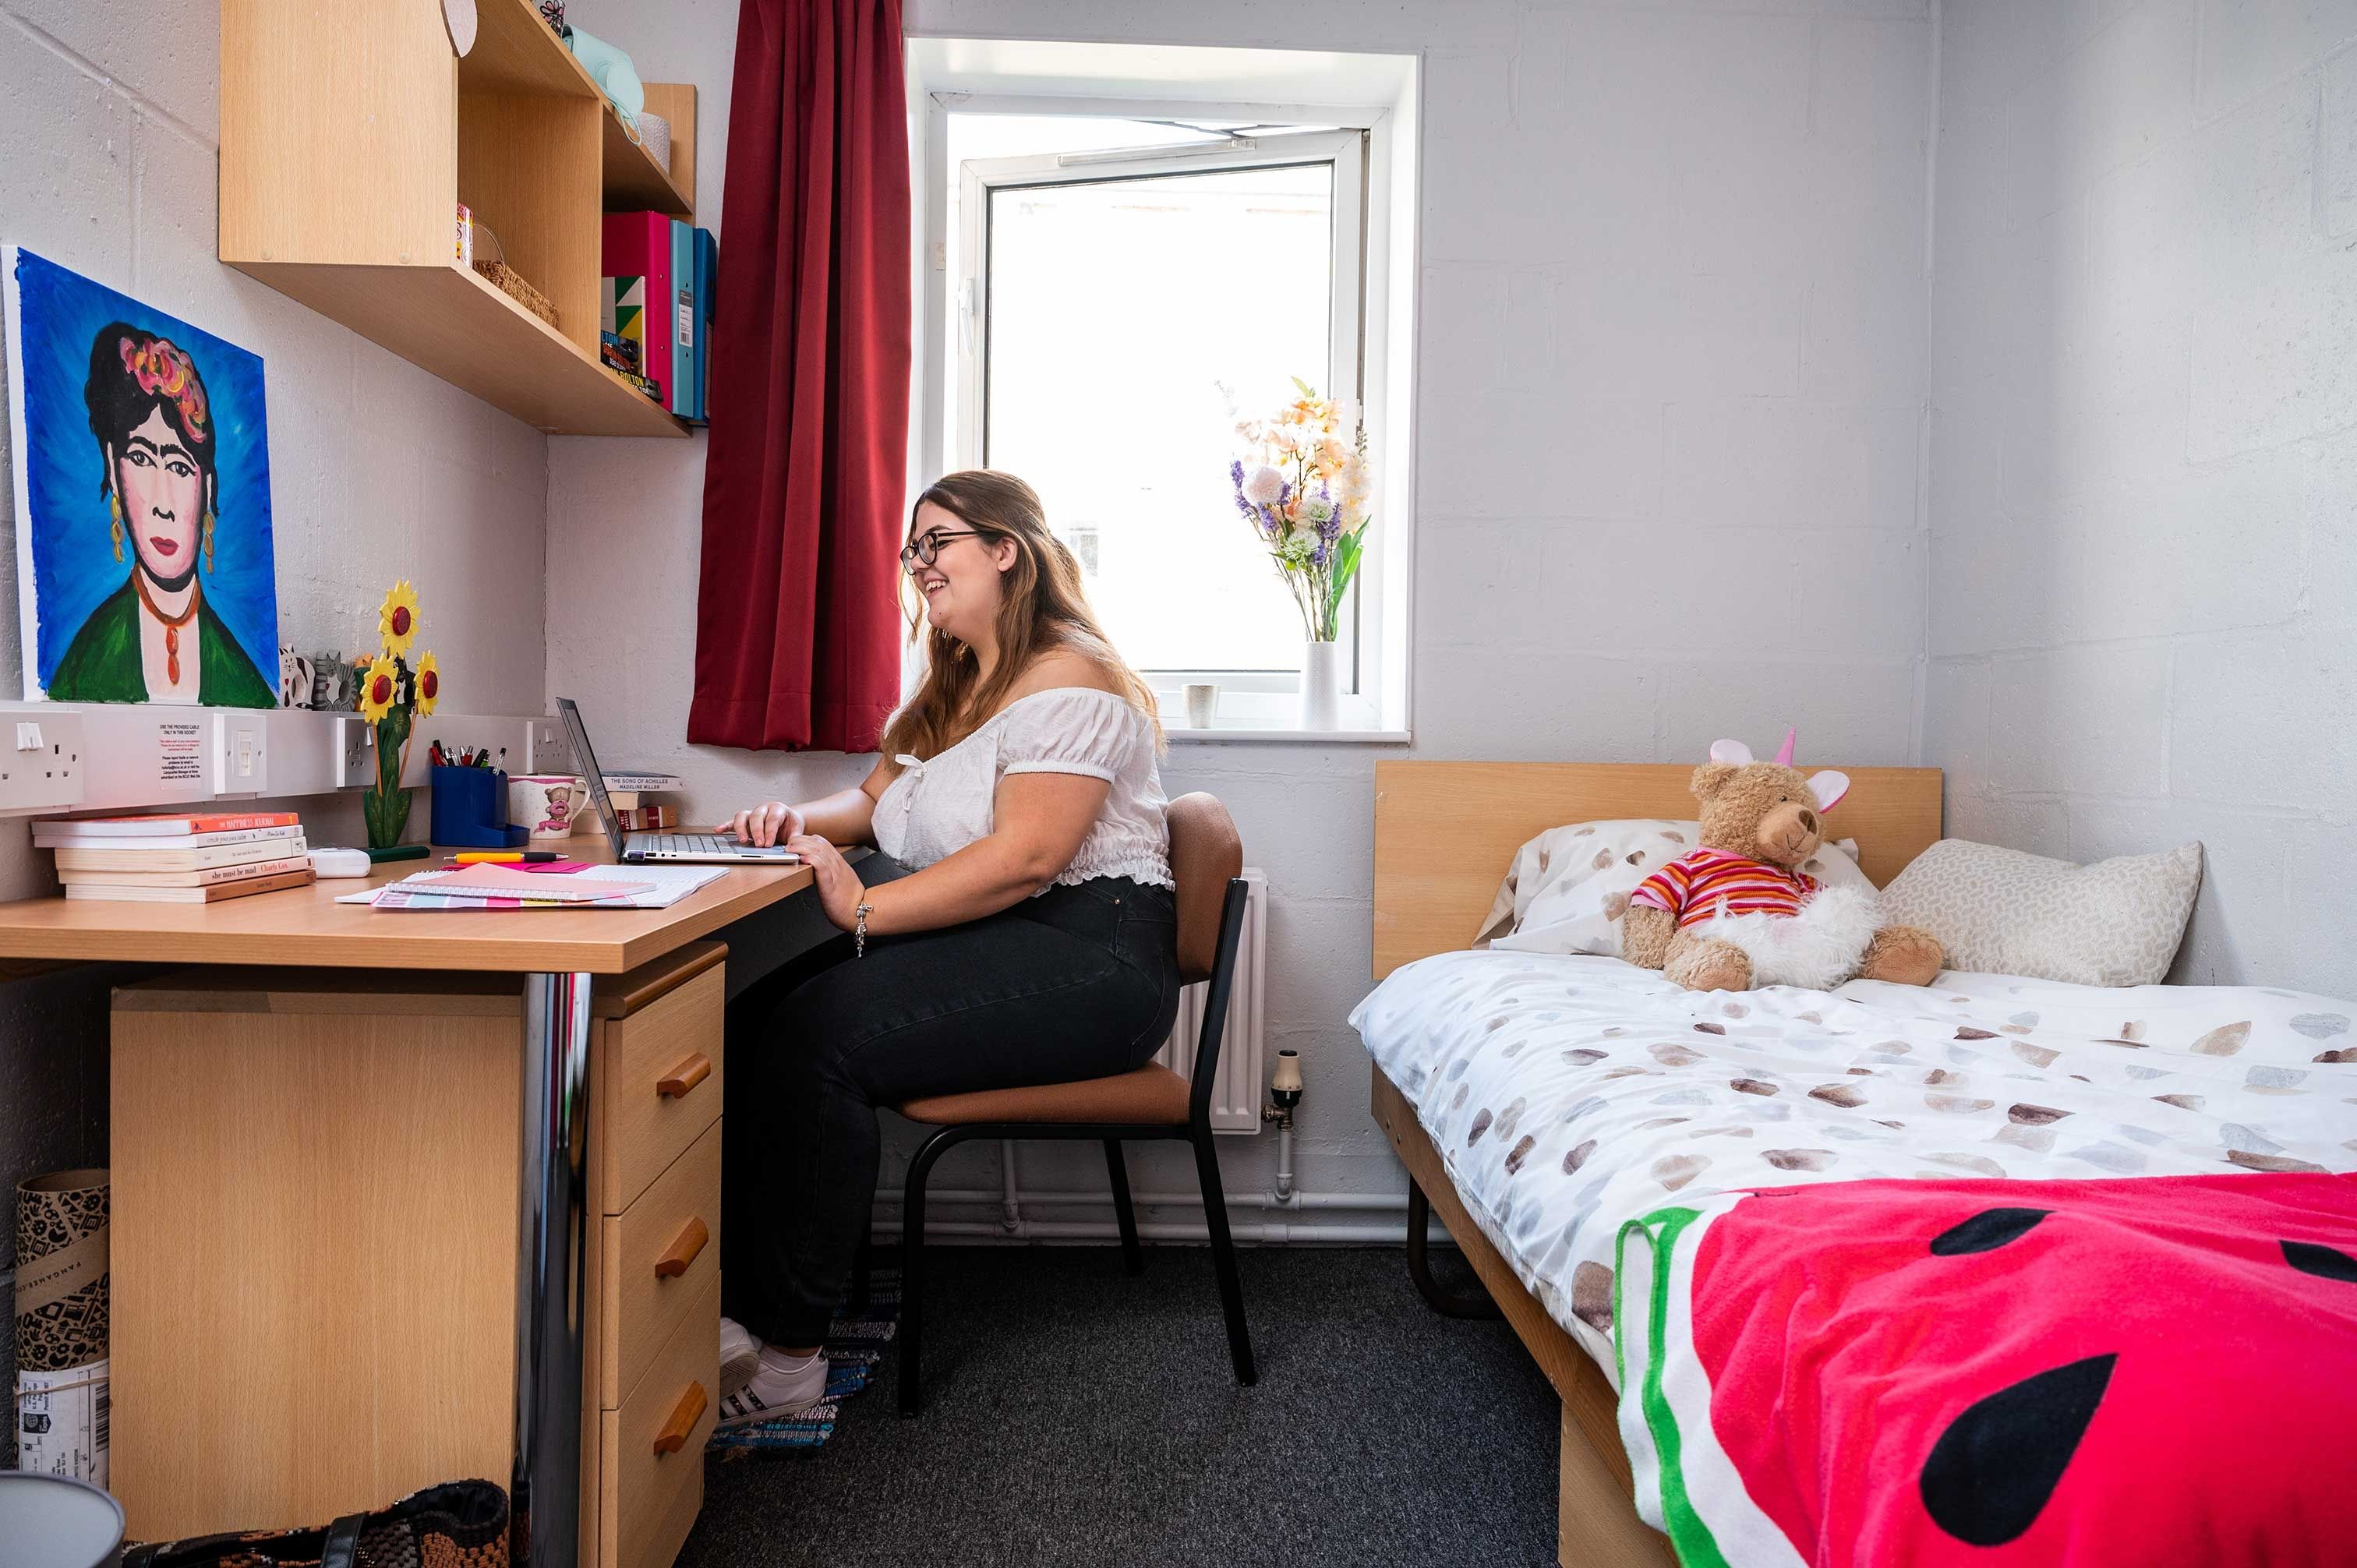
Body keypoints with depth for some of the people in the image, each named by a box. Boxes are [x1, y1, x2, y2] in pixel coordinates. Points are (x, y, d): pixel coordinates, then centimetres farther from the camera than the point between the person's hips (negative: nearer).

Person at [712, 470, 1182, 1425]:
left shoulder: (1069, 679, -9)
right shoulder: (954, 690, 23)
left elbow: (1025, 857, -20)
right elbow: (879, 800, 24)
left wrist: (864, 909, -21)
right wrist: (797, 820, 2)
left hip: (1087, 959, -9)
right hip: (989, 948, 9)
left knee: (823, 1034, -26)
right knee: (764, 1015, -13)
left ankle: (784, 1354, -17)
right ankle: (738, 1299, -13)